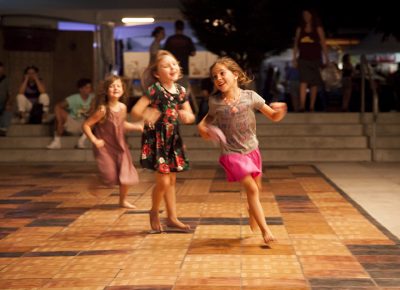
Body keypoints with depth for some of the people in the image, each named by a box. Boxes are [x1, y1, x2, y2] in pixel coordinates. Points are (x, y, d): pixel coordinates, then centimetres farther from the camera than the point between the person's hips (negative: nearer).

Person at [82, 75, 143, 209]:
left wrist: (136, 126, 5)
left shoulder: (122, 107, -3)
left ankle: (123, 200, 25)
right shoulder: (103, 110, -20)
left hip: (120, 146, 5)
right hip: (105, 147, -5)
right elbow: (86, 125, -16)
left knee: (126, 175, 4)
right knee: (110, 176, -6)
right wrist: (94, 140, -20)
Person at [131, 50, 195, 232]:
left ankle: (172, 217, 24)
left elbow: (190, 116, 10)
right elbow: (135, 111, -18)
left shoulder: (180, 91, 2)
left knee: (171, 180, 13)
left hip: (172, 138, 6)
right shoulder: (155, 90, -15)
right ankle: (154, 212, 17)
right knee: (163, 181, -8)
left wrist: (187, 117, -13)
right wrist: (145, 115, -39)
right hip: (156, 138, -6)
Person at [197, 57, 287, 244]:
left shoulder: (250, 97, -8)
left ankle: (254, 227, 38)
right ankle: (265, 230, -10)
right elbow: (210, 116, 14)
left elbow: (273, 117, -2)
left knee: (257, 189, 15)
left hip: (252, 150, 3)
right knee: (252, 189, -14)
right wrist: (202, 126, -7)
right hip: (232, 153, -3)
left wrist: (280, 111, -23)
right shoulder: (215, 101, -8)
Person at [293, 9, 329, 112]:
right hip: (303, 59, 0)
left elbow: (323, 43, 0)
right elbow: (296, 44, 11)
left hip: (315, 59, 0)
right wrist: (294, 58, 3)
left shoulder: (318, 29, 4)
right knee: (303, 82, -14)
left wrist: (326, 58, -7)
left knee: (314, 84, 3)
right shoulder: (300, 29, 10)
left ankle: (311, 107, 9)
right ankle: (302, 106, -21)